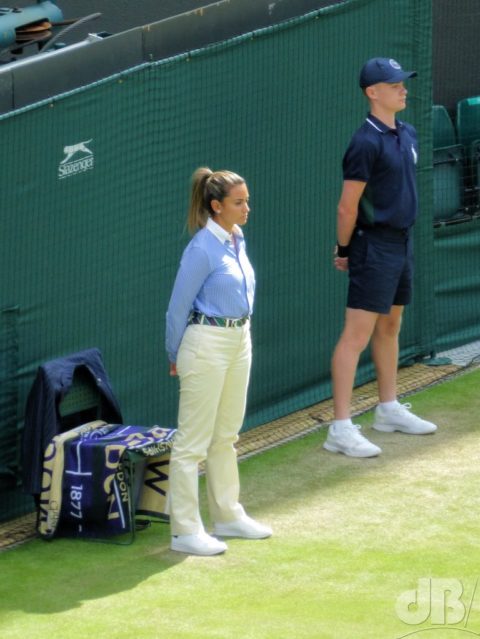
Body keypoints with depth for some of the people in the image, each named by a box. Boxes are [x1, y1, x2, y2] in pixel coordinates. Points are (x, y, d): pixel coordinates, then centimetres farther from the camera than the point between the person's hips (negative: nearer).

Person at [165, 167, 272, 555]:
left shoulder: (237, 239, 8)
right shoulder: (202, 248, -17)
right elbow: (178, 307, -11)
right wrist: (176, 356, -2)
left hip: (239, 341, 9)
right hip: (207, 344, -9)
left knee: (226, 436, 18)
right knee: (193, 441, -3)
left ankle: (228, 515, 28)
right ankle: (185, 531, 1)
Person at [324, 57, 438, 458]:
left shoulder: (408, 135, 9)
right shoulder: (367, 143, -18)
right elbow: (348, 206, -16)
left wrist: (403, 237, 17)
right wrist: (344, 251, -7)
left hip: (402, 241, 9)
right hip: (374, 246, -9)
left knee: (390, 326, 19)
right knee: (357, 334, -9)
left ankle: (389, 410, 31)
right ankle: (341, 429, -11)